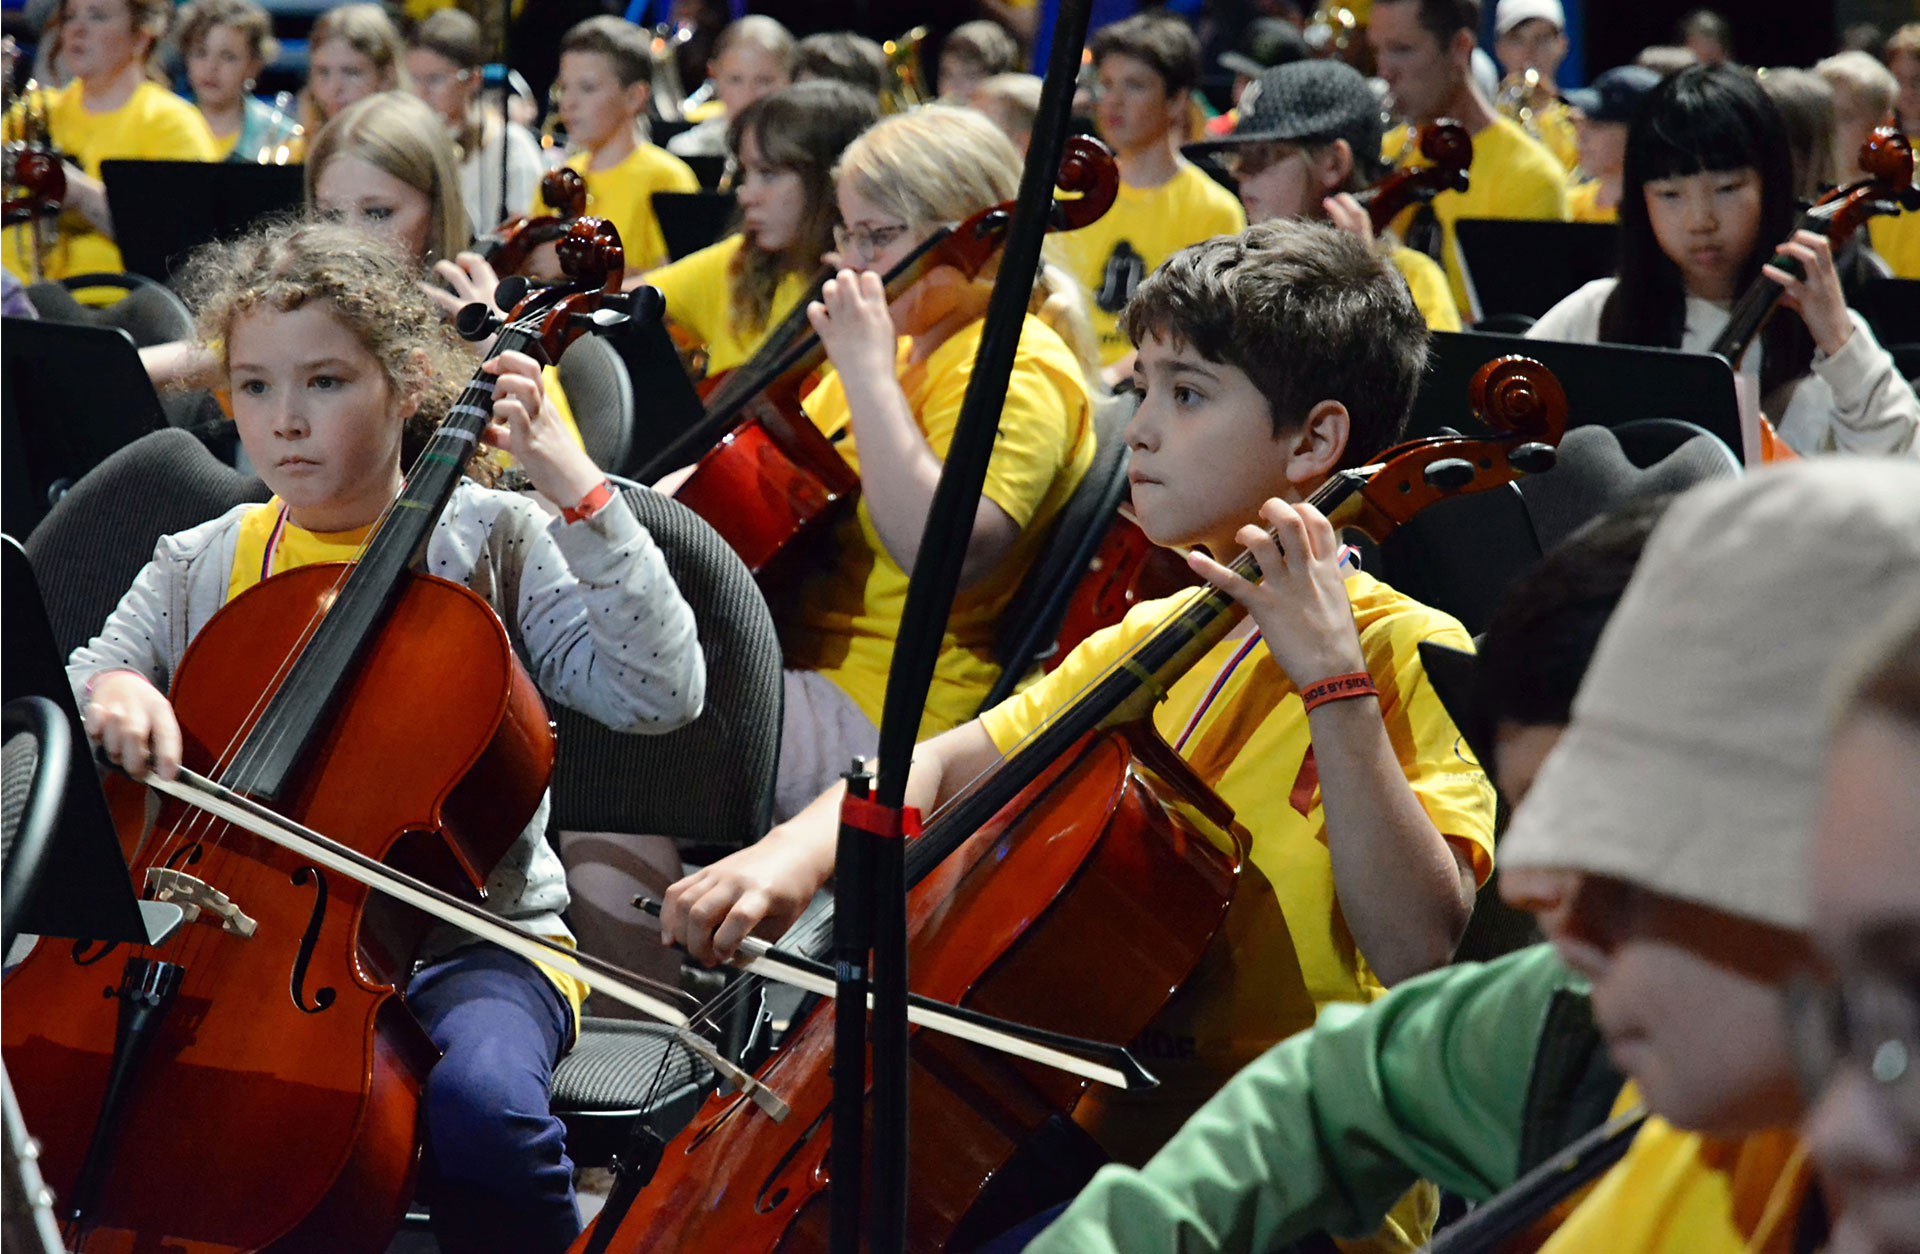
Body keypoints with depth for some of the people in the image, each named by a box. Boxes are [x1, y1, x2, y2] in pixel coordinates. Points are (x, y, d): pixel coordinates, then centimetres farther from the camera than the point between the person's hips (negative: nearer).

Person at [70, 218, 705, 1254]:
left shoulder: (490, 543, 0)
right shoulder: (199, 569, 10)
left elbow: (660, 692, -12)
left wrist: (577, 490, -17)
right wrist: (104, 691, -14)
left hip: (463, 942, -3)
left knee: (481, 1097, -36)